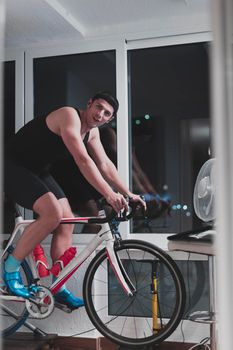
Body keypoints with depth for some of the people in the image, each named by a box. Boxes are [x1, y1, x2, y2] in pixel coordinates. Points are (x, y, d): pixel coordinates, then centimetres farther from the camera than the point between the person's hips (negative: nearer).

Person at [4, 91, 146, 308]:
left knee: (67, 222, 0)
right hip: (13, 166, -9)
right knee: (53, 213, -27)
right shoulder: (70, 116, -24)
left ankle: (58, 288, 7)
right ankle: (11, 267, -9)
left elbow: (105, 164, 7)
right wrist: (108, 194, -39)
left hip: (37, 170, 10)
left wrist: (128, 194, 1)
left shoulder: (92, 131, 5)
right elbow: (82, 160, -34)